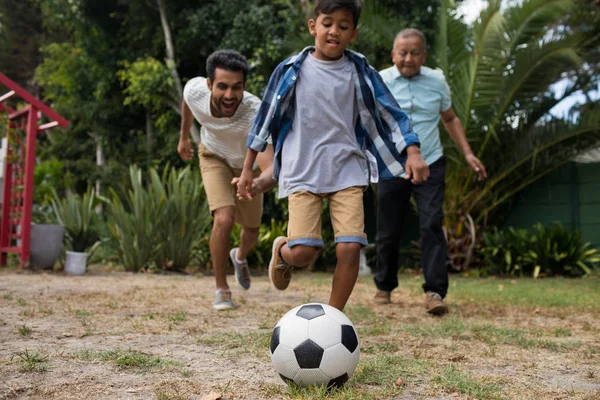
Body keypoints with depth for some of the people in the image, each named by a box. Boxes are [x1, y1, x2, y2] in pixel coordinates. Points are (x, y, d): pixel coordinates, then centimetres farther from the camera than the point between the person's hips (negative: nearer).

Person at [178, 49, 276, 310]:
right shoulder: (194, 90, -34)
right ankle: (222, 290, 0)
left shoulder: (255, 113, -45)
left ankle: (240, 257, 55)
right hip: (214, 156, 0)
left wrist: (259, 184, -78)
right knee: (224, 220, -23)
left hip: (248, 166, 0)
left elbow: (272, 169, -56)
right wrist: (184, 136, 8)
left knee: (252, 230, 16)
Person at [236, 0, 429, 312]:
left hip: (347, 172, 2)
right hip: (302, 173, -1)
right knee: (302, 252, -13)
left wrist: (412, 152, -6)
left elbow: (389, 112, 7)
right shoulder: (291, 70, 0)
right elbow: (266, 117, 7)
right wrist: (247, 168, 9)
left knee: (350, 248, -11)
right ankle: (281, 252, 27)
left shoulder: (359, 71, 4)